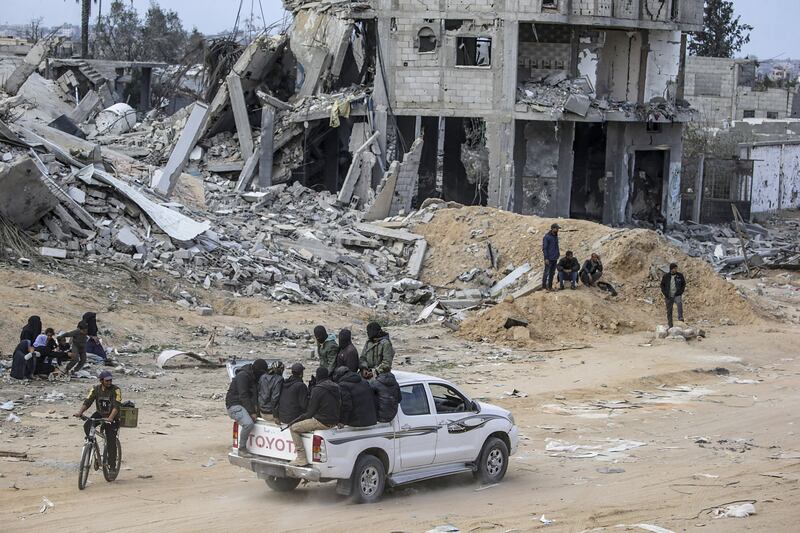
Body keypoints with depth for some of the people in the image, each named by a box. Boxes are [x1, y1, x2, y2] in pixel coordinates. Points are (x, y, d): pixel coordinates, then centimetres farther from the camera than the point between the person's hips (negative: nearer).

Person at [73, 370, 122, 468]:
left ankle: (112, 466, 2)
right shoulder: (96, 389, -7)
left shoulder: (115, 390, -19)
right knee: (87, 426, -26)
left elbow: (116, 406, -29)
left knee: (111, 443, -8)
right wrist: (80, 412, -32)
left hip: (112, 417, -3)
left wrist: (110, 418, -45)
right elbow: (87, 402, -14)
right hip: (99, 414, 3)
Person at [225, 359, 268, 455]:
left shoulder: (254, 377, 12)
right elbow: (243, 396, -21)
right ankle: (242, 448, -19)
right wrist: (252, 412, -23)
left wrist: (255, 406, -5)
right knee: (248, 424, -32)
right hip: (234, 405, -9)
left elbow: (255, 393, 15)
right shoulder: (243, 376, -17)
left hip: (245, 404, 9)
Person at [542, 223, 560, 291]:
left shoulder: (556, 237, 11)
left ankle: (550, 286, 15)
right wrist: (546, 258, -16)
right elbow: (544, 248, -13)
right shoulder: (547, 237, -12)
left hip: (555, 258, 7)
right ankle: (544, 286, 3)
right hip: (549, 259, -7)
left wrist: (558, 254, 11)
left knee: (552, 273, 10)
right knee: (547, 272, -3)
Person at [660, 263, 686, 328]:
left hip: (677, 295, -1)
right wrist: (665, 293, -4)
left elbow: (684, 284, 10)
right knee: (669, 311, 4)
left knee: (679, 303, -33)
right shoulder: (666, 276, 1)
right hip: (669, 296, 1)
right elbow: (662, 285, 8)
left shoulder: (680, 275, 1)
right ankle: (670, 325, 12)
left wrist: (681, 291, -4)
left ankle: (680, 317, -40)